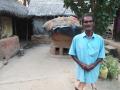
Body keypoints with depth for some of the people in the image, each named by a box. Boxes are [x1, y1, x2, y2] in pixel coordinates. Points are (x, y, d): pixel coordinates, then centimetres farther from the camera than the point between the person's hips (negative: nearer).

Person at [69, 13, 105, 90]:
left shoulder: (100, 39, -8)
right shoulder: (76, 38, -9)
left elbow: (101, 56, -2)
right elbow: (72, 54, -1)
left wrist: (93, 65, -17)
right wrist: (81, 64, -15)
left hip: (93, 69, 1)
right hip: (81, 69, 0)